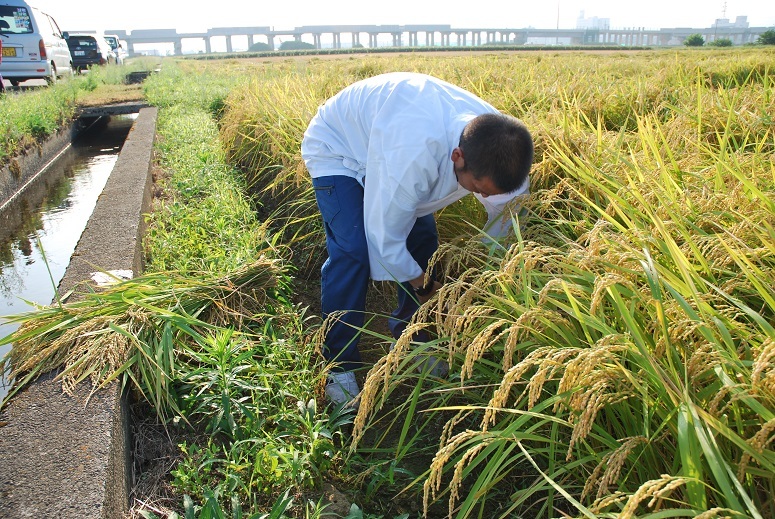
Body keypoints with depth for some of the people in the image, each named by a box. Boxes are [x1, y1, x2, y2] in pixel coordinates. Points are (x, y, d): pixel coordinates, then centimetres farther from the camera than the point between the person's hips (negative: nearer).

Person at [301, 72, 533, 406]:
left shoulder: (500, 145, -24)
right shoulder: (412, 155, -46)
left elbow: (507, 213, -8)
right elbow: (384, 237, -34)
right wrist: (422, 283, -18)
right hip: (337, 149, -6)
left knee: (424, 241, -1)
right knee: (353, 251, -23)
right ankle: (339, 366, -4)